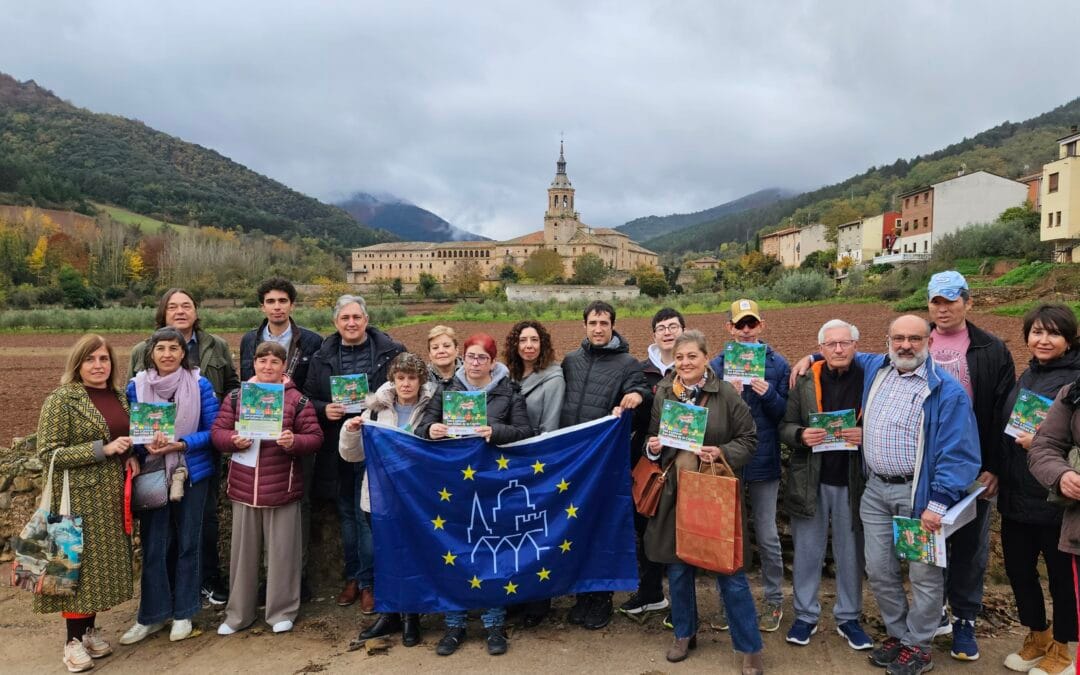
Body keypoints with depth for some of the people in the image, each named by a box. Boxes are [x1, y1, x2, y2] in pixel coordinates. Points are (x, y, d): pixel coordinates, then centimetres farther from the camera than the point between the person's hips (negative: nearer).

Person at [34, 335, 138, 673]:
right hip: (81, 497, -6)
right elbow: (47, 453, -15)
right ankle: (73, 639, 14)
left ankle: (89, 628, 26)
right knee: (81, 563, 1)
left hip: (114, 495, 6)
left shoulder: (120, 397, 9)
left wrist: (131, 456, 2)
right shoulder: (61, 400, -10)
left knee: (107, 560, 11)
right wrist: (102, 449, -21)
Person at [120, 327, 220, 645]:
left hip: (192, 473, -1)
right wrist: (147, 445, -19)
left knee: (187, 543, 9)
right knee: (153, 546, 5)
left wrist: (182, 444, -21)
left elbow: (213, 429, -6)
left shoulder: (200, 384, -6)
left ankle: (183, 613, 24)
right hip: (152, 473, 1)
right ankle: (151, 615, 21)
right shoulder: (136, 386, -2)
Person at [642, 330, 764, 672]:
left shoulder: (727, 395, -7)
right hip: (674, 493, 4)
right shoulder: (662, 394, 4)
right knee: (677, 567, 13)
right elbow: (651, 436, 15)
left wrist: (722, 453, -19)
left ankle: (750, 647, 18)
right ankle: (685, 633, 33)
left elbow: (748, 440, -3)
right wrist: (652, 447, -7)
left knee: (730, 571, 3)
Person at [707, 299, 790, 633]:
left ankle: (774, 600, 28)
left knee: (766, 536, 9)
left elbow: (786, 415, -4)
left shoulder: (778, 365, -1)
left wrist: (768, 395, -21)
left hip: (764, 462, -1)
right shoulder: (717, 364, 0)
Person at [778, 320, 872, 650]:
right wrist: (801, 435, -17)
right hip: (810, 481, 1)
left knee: (851, 553, 13)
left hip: (852, 481, 0)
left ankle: (849, 618, 29)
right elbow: (785, 427, 4)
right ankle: (805, 616, 25)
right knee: (807, 552, 10)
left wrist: (866, 436, -19)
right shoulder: (805, 382, 1)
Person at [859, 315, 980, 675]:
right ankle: (898, 633, 30)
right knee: (879, 570, 12)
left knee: (924, 574, 4)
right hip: (875, 489, 6)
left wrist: (939, 503, -20)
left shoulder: (946, 391, -12)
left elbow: (958, 453, -16)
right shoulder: (875, 369, 7)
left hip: (918, 493, -6)